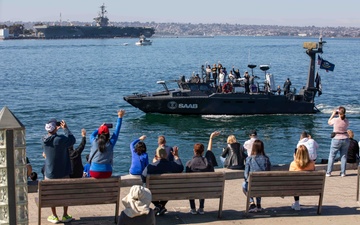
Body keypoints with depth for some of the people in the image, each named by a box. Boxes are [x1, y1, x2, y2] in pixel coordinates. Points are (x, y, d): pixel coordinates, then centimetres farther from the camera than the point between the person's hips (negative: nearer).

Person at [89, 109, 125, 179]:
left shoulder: (94, 142, -3)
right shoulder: (110, 143, -4)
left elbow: (92, 135, 22)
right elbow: (116, 131, 6)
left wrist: (100, 127, 31)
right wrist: (120, 117, 12)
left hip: (94, 172, 0)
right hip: (106, 173, 0)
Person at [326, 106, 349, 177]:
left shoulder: (335, 120, -13)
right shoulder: (346, 121, -3)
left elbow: (329, 122, 7)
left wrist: (333, 115, 12)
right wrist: (343, 116, 14)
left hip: (336, 139, -3)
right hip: (345, 139, 3)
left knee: (331, 156, 5)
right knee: (343, 156, 10)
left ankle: (328, 172, 5)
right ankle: (343, 173, 10)